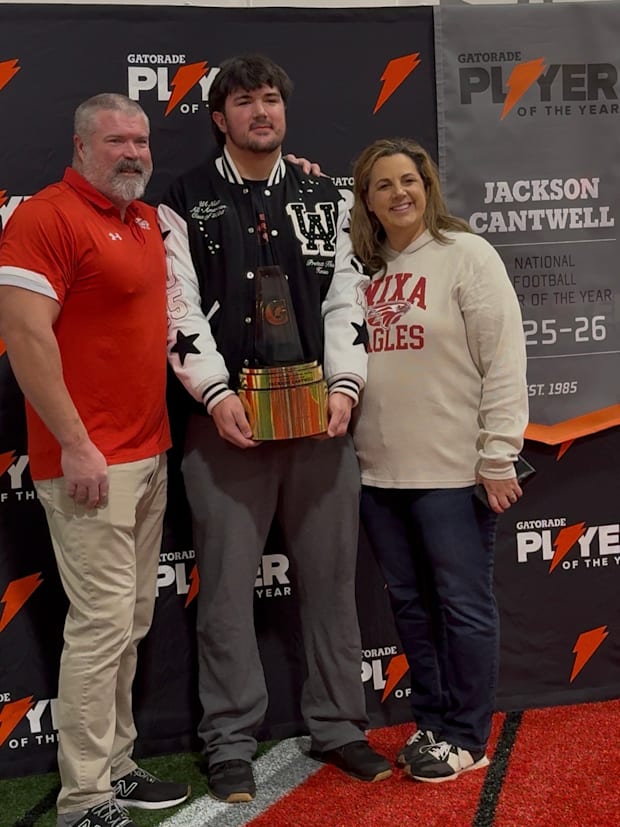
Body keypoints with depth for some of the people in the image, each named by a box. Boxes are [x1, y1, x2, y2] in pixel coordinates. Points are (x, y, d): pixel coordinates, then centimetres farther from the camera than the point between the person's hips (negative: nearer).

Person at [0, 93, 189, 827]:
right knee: (102, 623, -6)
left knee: (132, 623, 13)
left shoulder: (146, 220, 14)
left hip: (149, 455, 9)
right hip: (91, 461, -8)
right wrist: (75, 446, -20)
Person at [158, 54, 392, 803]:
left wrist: (344, 385, -4)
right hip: (229, 422, -3)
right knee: (227, 586, 3)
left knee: (331, 578, 10)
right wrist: (215, 392, -15)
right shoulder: (186, 203, 4)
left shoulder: (324, 198, 13)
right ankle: (230, 744, 18)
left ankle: (337, 727, 26)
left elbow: (345, 300, 9)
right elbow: (180, 309, -4)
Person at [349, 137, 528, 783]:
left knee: (462, 605, 4)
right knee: (410, 603, 14)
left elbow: (503, 362, -9)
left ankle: (466, 738, 18)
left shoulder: (466, 255, -5)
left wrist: (498, 458, -13)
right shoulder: (360, 269, 10)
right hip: (379, 472, 5)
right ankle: (430, 725, 29)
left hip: (453, 470, -5)